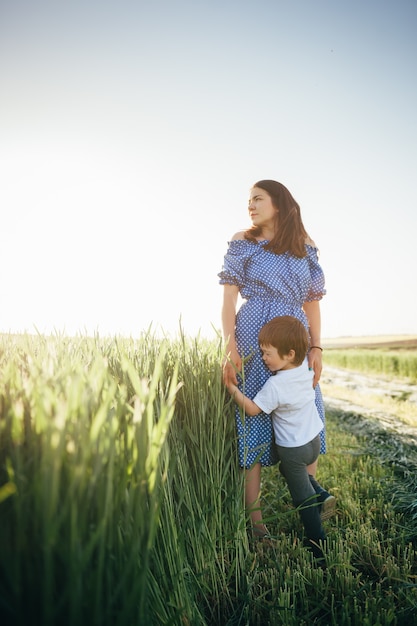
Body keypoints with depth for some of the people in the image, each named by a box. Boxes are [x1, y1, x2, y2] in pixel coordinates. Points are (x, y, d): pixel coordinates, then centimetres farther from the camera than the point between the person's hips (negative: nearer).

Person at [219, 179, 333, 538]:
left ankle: (311, 486, 32)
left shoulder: (305, 248, 11)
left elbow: (312, 301, 11)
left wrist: (316, 348, 1)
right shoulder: (243, 243, 5)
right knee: (254, 415, -1)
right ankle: (254, 515, 8)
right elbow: (229, 298, -2)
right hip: (254, 340, -3)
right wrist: (230, 347, -12)